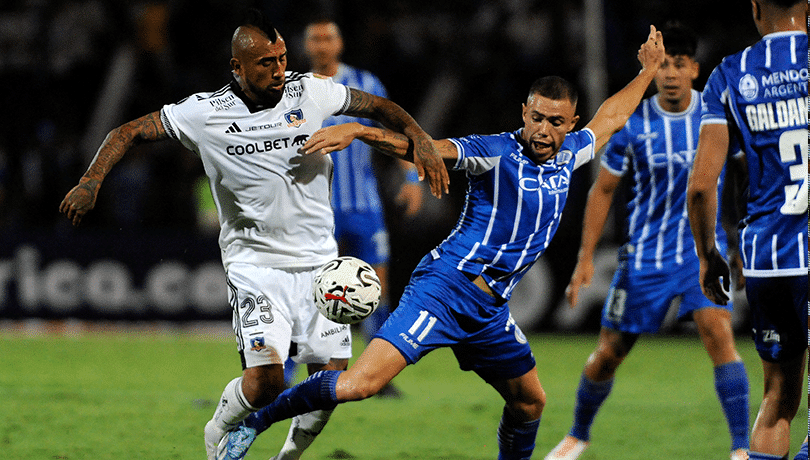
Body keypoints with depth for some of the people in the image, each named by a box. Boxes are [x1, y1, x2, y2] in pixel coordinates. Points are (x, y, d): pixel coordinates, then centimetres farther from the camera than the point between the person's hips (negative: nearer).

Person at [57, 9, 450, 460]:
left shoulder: (311, 92, -2)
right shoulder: (204, 112, -8)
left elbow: (379, 106, 10)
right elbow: (129, 133, -1)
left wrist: (421, 140, -6)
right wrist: (91, 181, -15)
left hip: (319, 261, 3)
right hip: (255, 265, -3)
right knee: (266, 380, -17)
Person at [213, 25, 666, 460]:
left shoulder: (568, 154, 10)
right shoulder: (495, 152, -11)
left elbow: (609, 118, 31)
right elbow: (417, 146, -21)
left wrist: (649, 70, 38)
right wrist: (357, 130, -35)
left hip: (490, 309, 8)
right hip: (445, 288, -8)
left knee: (530, 402, 14)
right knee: (362, 382, -18)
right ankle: (254, 421, -8)